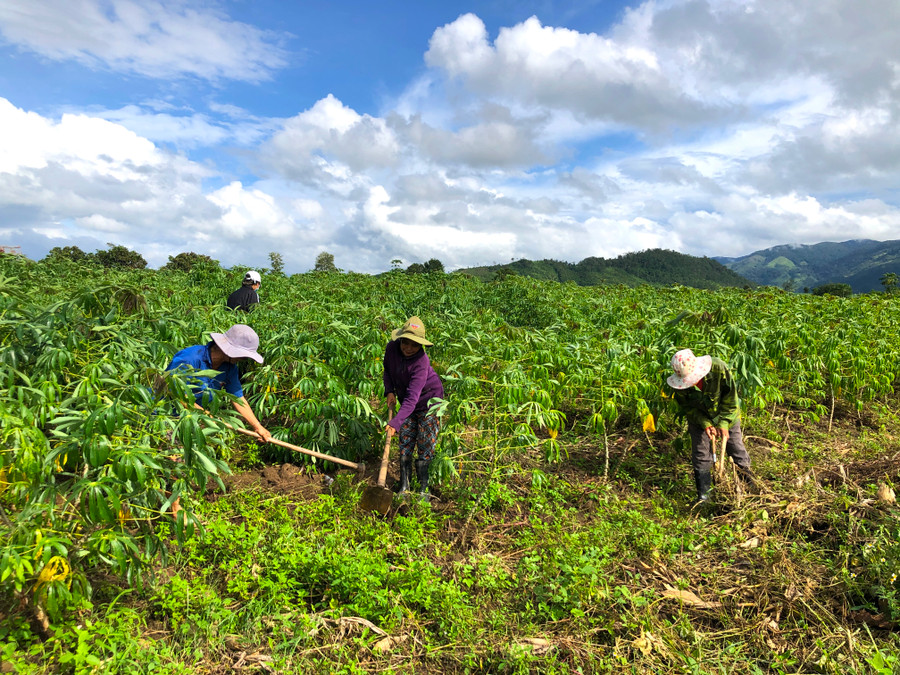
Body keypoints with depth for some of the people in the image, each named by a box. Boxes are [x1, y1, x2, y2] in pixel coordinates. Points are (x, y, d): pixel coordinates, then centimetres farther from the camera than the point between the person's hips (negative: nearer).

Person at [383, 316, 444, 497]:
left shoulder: (421, 362, -33)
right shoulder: (391, 348, -16)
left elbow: (412, 398, -38)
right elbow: (388, 370, 8)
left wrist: (395, 423, -46)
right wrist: (390, 391, -8)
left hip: (429, 400, -5)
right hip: (406, 402, 6)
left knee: (426, 445, -3)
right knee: (405, 444, 5)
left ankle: (424, 488, 11)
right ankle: (404, 487, 15)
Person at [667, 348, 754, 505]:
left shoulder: (718, 368, -34)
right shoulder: (680, 382, -28)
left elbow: (730, 398, -21)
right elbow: (687, 407, -14)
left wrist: (723, 423, -23)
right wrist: (705, 424, -24)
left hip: (727, 414, 0)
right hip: (699, 418, 1)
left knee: (736, 446, 12)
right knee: (701, 454, 1)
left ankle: (748, 479, 37)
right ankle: (703, 493, 12)